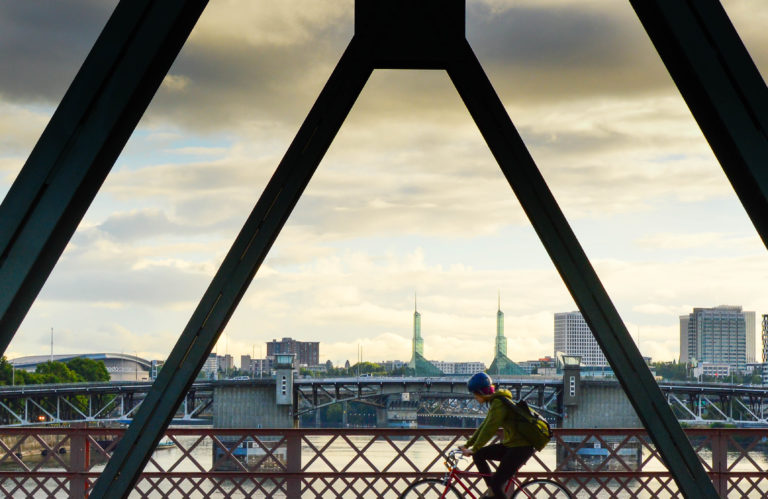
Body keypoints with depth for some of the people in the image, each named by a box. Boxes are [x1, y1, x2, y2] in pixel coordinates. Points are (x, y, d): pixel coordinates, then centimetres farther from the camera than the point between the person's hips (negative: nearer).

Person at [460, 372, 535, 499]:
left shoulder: (499, 404, -17)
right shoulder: (494, 402, 14)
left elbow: (489, 429, -23)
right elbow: (484, 426, 20)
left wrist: (473, 449, -21)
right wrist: (467, 445, 18)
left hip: (522, 447, -10)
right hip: (510, 445, 10)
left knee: (496, 483, -12)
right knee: (478, 455, 5)